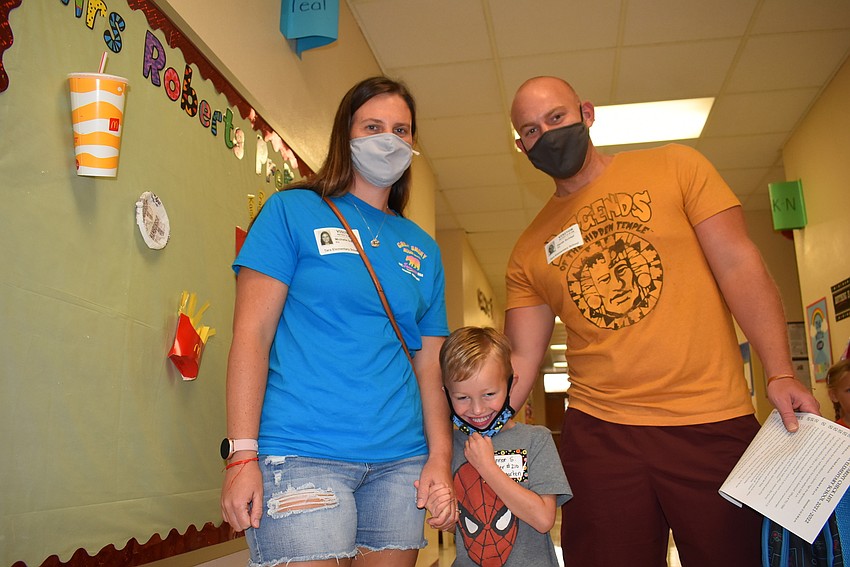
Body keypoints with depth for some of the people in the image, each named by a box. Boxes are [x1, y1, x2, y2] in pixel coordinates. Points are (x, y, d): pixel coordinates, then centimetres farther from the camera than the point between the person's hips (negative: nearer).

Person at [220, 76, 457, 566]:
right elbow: (251, 335, -5)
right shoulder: (293, 211, 1)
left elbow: (430, 363, 13)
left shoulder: (423, 249, 14)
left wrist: (440, 457, 2)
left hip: (400, 461, 5)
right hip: (303, 454, -4)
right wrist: (242, 455, -12)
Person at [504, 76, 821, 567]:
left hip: (715, 423, -1)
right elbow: (522, 360, 7)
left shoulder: (674, 167, 4)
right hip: (599, 435, 2)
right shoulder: (529, 251, 10)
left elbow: (737, 263, -3)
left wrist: (781, 373, -14)